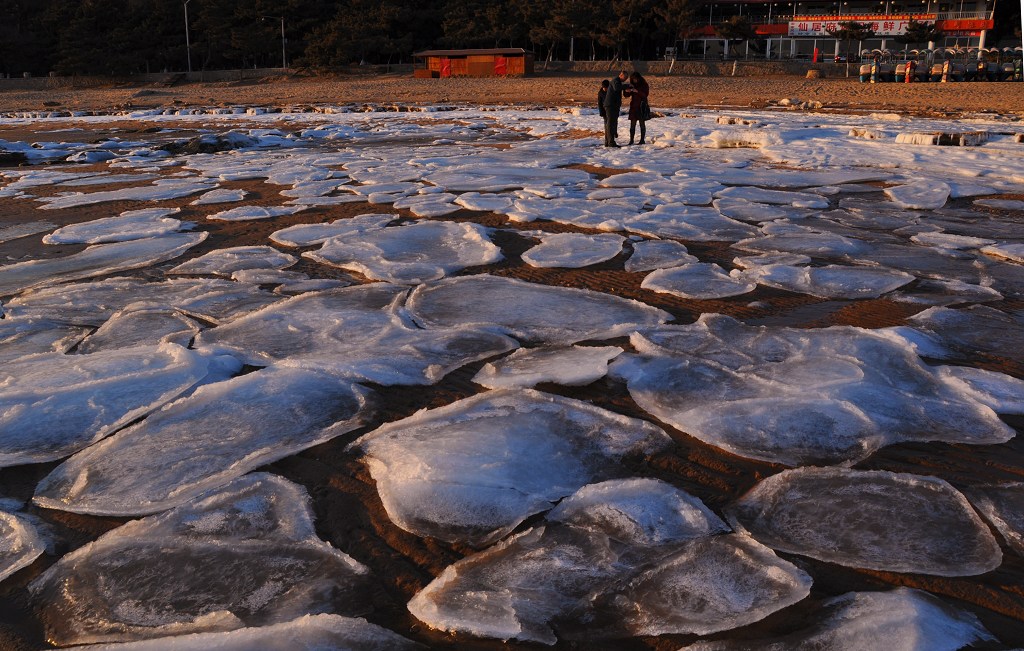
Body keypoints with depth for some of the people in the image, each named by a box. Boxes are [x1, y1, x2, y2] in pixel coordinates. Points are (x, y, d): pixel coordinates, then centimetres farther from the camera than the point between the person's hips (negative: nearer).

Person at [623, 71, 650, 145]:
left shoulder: (644, 85, -4)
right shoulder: (632, 85, 7)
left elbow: (645, 95, -16)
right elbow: (627, 95, 6)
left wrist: (637, 91, -29)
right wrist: (626, 91, -17)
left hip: (642, 106, -4)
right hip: (633, 106, 4)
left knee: (642, 124, 0)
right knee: (632, 124, 0)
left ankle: (642, 140, 4)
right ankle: (631, 140, 1)